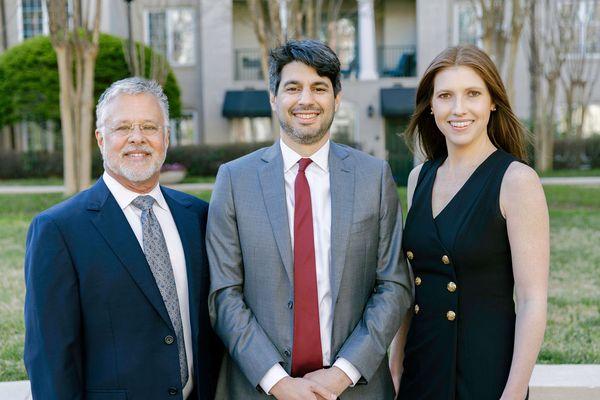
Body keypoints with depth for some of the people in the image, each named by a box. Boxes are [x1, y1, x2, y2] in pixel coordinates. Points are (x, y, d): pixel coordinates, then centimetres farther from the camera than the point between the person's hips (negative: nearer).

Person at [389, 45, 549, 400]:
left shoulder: (517, 180, -12)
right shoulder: (420, 178, 5)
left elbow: (533, 302, -14)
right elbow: (407, 285, 11)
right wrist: (395, 369, 10)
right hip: (421, 367, 5)